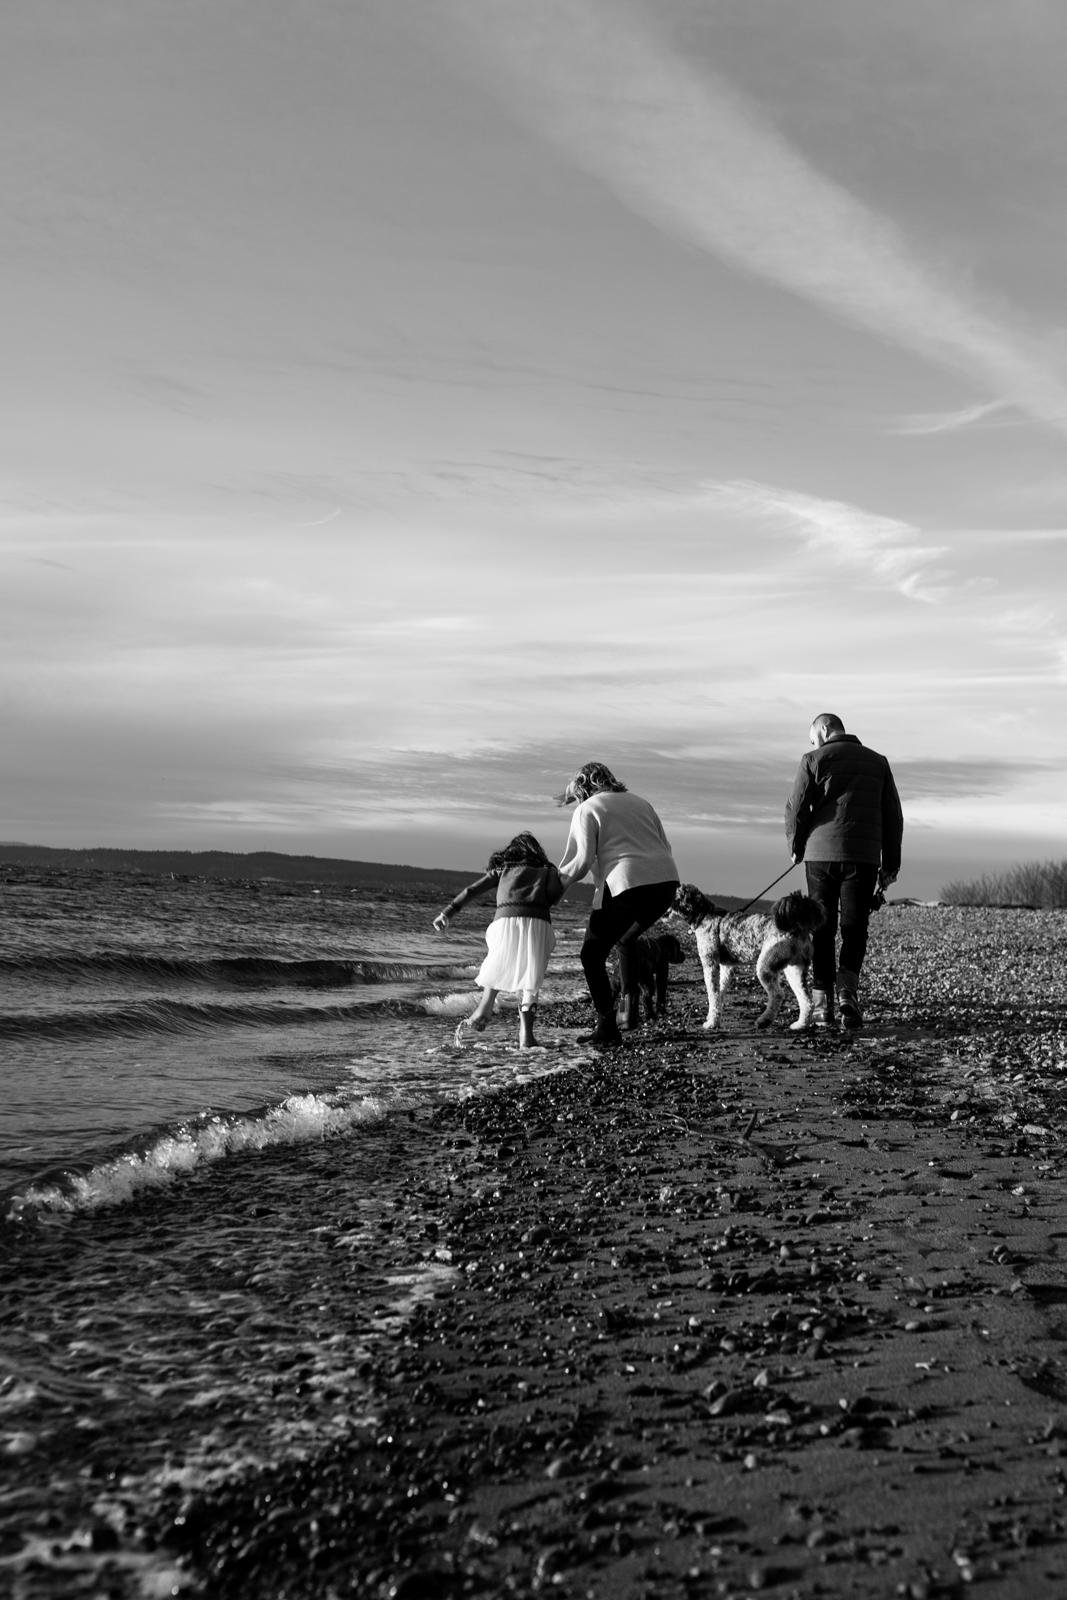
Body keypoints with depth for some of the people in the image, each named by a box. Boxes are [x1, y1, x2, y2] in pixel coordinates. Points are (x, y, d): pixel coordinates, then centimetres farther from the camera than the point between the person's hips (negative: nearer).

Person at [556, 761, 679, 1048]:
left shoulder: (587, 810, 7)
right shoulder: (638, 802, 25)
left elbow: (583, 860, -5)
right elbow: (664, 847, 20)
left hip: (626, 884, -7)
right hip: (666, 880, 7)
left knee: (592, 956, 8)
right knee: (626, 939, 31)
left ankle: (607, 1028, 1)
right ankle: (630, 1009, 21)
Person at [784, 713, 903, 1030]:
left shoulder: (814, 759, 3)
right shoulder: (878, 761, 15)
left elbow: (795, 809, -4)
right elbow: (894, 816, 13)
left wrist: (796, 847, 12)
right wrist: (891, 864, 16)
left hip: (820, 854, -1)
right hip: (864, 856, 2)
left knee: (822, 929, 6)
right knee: (854, 928, 6)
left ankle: (821, 1003, 4)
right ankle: (847, 988, -15)